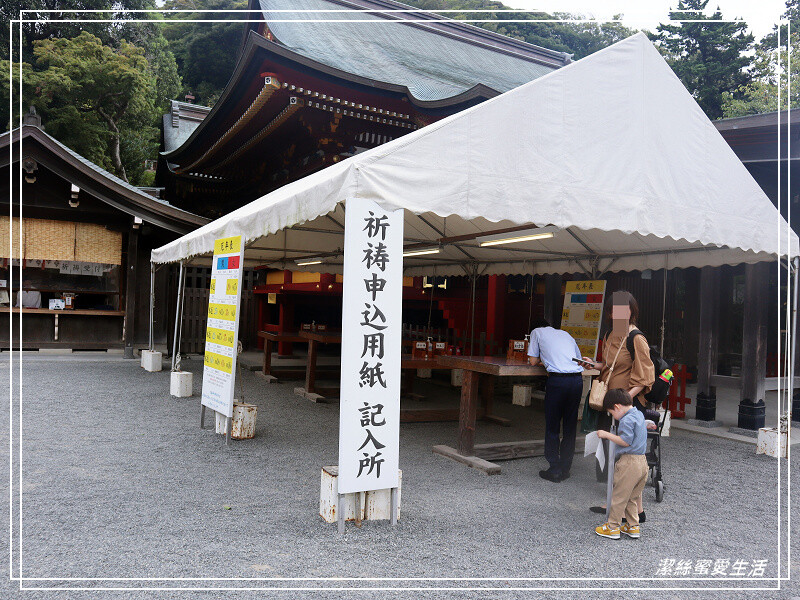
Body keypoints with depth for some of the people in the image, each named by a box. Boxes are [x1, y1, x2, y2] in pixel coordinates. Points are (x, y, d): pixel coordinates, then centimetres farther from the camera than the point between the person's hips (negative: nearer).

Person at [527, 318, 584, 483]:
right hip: (577, 380, 5)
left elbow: (533, 361, 15)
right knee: (570, 427, 13)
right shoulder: (565, 334, 27)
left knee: (552, 427, 6)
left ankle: (554, 470, 8)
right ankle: (565, 469, 20)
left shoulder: (537, 332, 15)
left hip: (557, 380, -5)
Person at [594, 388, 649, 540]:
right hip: (642, 461, 9)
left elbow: (626, 441, -21)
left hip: (629, 462, -9)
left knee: (619, 496, 1)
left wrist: (607, 435, -14)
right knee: (632, 497, 18)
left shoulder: (627, 420, -17)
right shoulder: (639, 414, 12)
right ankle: (633, 526, 23)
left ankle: (613, 527, 9)